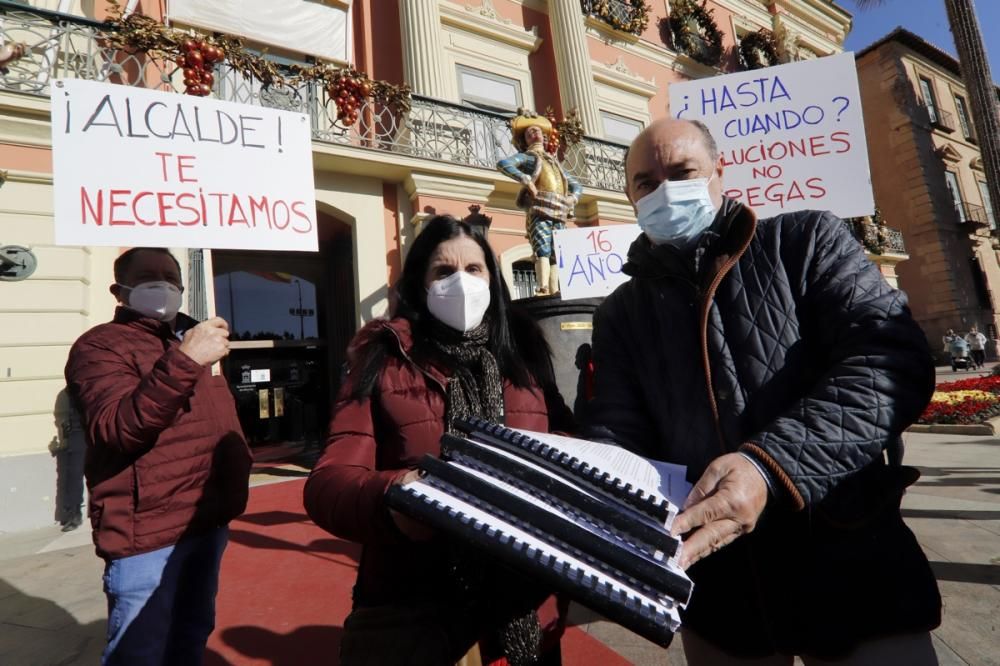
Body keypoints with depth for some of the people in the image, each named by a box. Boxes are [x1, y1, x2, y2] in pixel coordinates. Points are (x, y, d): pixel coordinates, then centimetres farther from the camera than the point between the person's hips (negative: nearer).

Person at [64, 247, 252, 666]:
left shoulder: (190, 338, 16)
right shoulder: (100, 346, -9)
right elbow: (116, 431, -27)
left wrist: (237, 463, 12)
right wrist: (183, 361, -36)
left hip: (208, 522, 7)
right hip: (147, 535, -7)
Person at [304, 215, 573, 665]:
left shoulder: (524, 350, 5)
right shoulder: (384, 359, -4)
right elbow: (329, 481, -11)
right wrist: (389, 500, -32)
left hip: (522, 601, 3)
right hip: (409, 605, -2)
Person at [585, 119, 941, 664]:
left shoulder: (805, 241, -2)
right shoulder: (621, 314, 6)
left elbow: (894, 359, -14)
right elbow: (617, 430, -2)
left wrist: (770, 463, -28)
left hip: (849, 560, -1)